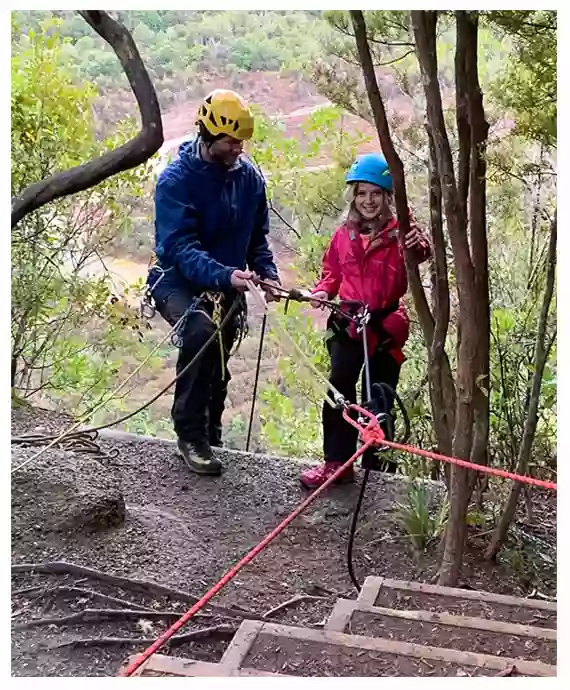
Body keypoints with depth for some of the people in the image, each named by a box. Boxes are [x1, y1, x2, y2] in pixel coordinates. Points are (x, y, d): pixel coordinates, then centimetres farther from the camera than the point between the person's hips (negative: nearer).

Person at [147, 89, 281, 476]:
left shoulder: (248, 176, -2)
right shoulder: (176, 179, -18)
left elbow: (257, 236, 6)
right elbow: (179, 246, -27)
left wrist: (267, 273, -13)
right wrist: (225, 275, -42)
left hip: (227, 285, 5)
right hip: (178, 280, -5)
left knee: (217, 365, 10)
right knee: (201, 331, -33)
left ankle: (210, 435, 34)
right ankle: (191, 435, -22)